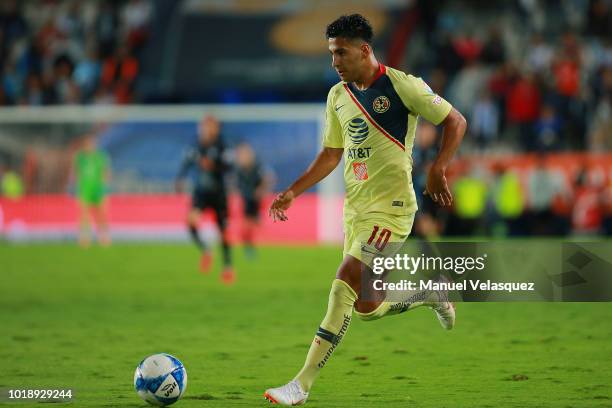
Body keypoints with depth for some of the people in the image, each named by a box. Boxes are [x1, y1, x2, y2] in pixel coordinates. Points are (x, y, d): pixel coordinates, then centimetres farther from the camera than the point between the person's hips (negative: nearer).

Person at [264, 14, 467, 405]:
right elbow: (331, 155, 19)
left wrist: (438, 168, -17)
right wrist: (293, 191, 9)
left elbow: (456, 122, -4)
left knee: (344, 286, -18)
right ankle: (430, 294, 37)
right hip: (355, 207, 8)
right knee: (367, 307, 9)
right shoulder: (338, 96, 11)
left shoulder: (403, 86, -10)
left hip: (390, 206, -8)